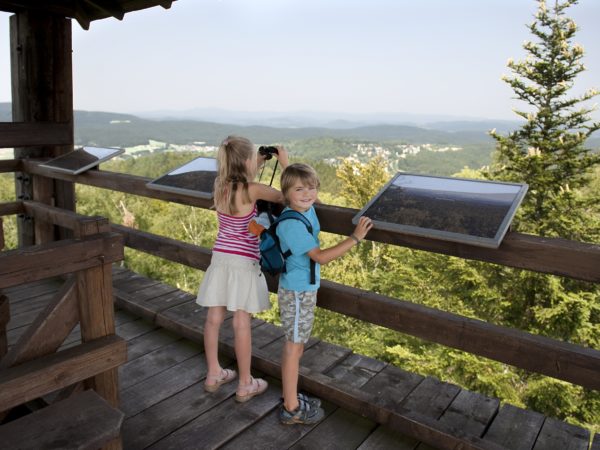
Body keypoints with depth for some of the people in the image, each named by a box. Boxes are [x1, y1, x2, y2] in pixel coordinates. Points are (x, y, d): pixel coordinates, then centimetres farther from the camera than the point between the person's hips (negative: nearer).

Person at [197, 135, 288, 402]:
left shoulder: (220, 186, 2)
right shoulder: (252, 190, -16)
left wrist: (259, 165, 22)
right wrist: (285, 163, -1)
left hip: (220, 257, 6)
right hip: (243, 262, -6)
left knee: (214, 317, 12)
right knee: (241, 323, 2)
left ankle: (213, 374, 29)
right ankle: (245, 385, 15)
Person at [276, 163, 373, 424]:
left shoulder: (307, 210, 1)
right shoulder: (292, 224, -26)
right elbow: (321, 257, -26)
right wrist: (355, 238, -26)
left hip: (304, 289, 9)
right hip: (296, 293, -9)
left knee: (296, 345, 20)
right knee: (294, 347, 3)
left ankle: (291, 397, 37)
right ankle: (291, 410, 19)